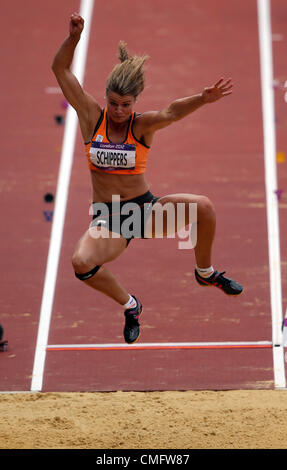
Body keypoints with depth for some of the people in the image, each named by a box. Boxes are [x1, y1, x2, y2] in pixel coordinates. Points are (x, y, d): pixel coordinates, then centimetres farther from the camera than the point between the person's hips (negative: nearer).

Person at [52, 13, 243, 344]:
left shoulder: (142, 126, -9)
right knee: (82, 263, -31)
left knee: (203, 206, -25)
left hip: (145, 207, 0)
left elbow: (170, 113, -31)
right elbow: (61, 69, -7)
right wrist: (74, 36, -23)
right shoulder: (91, 116, -4)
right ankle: (129, 305, 0)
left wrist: (202, 99, -51)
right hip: (108, 218, 0)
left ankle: (205, 272, 5)